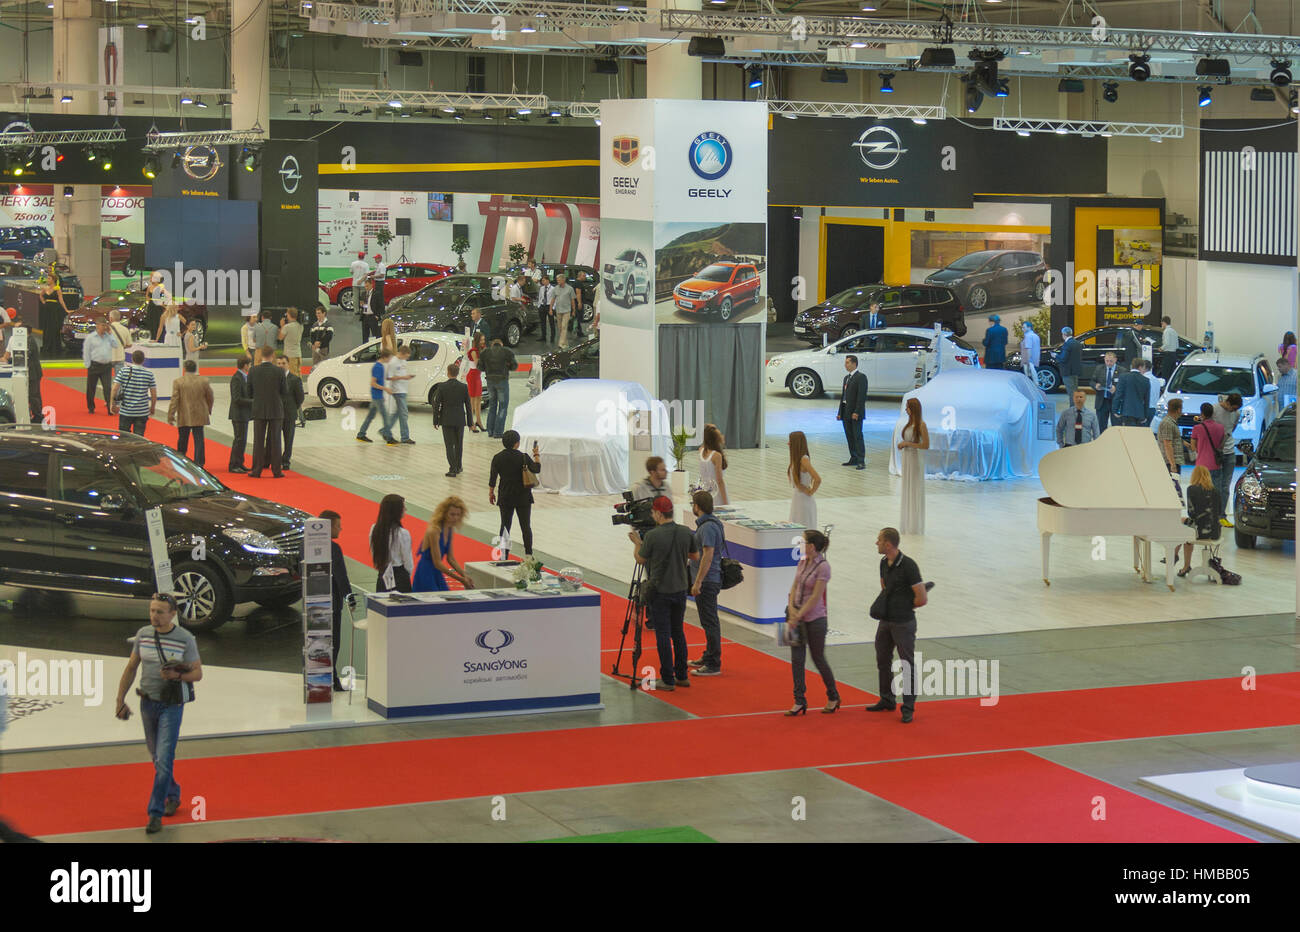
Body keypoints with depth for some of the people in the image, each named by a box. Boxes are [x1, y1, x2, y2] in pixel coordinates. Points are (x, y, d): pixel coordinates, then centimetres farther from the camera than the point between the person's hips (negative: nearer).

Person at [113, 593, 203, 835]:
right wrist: (120, 699, 6)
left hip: (172, 705, -4)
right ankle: (173, 795, 40)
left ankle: (155, 813, -6)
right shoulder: (143, 634, 0)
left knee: (164, 760, -11)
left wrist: (178, 676, -25)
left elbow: (198, 673, -5)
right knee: (157, 757, 17)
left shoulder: (185, 639, -11)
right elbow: (131, 668, 9)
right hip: (148, 703, 4)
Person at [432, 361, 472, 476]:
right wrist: (470, 421, 9)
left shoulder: (442, 387, -9)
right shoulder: (463, 387, -4)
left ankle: (453, 469, -4)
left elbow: (436, 405, -6)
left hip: (446, 420, -2)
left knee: (449, 445, 2)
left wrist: (435, 421, 2)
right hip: (460, 420, 2)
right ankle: (458, 467, 27)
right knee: (459, 444, 16)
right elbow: (468, 405, 1)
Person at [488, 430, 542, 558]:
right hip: (523, 497, -2)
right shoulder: (522, 457, -12)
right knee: (526, 526, 7)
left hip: (505, 497, 2)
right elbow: (536, 469, -10)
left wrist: (491, 493, 12)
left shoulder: (497, 458, -4)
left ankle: (504, 556, 5)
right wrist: (537, 455, 3)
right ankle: (529, 555, 7)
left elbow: (493, 478, 0)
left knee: (505, 526, 8)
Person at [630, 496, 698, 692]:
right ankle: (682, 676, 21)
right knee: (678, 632, 16)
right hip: (680, 589, 5)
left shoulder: (652, 536, -16)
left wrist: (637, 543, 15)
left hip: (659, 592, -5)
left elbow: (640, 559, -3)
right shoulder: (686, 533, -2)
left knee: (663, 635, 0)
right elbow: (694, 555, 13)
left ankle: (668, 680, 2)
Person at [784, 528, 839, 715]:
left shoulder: (823, 567, -17)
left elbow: (815, 597, -19)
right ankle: (799, 701, 9)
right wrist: (791, 607, -10)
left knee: (818, 659, 6)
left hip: (815, 619, -7)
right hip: (797, 617, 7)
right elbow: (794, 588, 7)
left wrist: (798, 616, -19)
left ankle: (833, 697, 25)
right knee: (796, 659, 3)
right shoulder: (802, 563, 5)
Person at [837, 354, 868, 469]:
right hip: (846, 412, 8)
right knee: (849, 437, 11)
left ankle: (861, 461, -8)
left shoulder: (861, 377, -9)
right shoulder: (846, 378, 18)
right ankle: (853, 459, 18)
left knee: (858, 436, -8)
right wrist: (840, 412, 14)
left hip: (855, 413, -8)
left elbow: (862, 396, -16)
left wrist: (857, 412, -21)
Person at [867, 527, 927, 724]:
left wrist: (904, 608, -4)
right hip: (885, 620, 8)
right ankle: (887, 700, 32)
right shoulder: (884, 563, 4)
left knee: (907, 665, 0)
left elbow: (922, 598, -19)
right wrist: (882, 605, 5)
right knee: (883, 660, 17)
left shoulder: (908, 566, -20)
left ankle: (908, 708, 6)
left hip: (903, 624, -8)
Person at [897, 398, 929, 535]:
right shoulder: (910, 423, 8)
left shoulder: (921, 425, -15)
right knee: (907, 489, 12)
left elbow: (926, 445, -18)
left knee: (915, 490, -1)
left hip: (916, 458, -8)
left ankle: (915, 525, 7)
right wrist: (902, 444, 2)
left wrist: (908, 444, -17)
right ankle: (908, 523, 20)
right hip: (906, 457, 8)